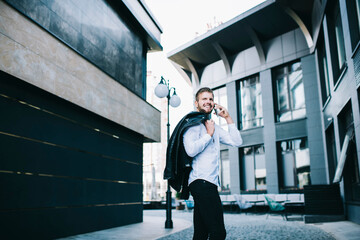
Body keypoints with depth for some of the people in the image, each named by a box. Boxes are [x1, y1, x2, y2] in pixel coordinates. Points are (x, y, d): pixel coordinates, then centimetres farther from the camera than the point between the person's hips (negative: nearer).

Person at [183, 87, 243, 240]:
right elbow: (191, 150, -19)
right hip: (201, 181, -9)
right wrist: (209, 134, -7)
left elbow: (237, 142, 16)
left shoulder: (214, 127, 23)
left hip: (209, 183, 9)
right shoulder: (193, 124, -3)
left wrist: (228, 118, 13)